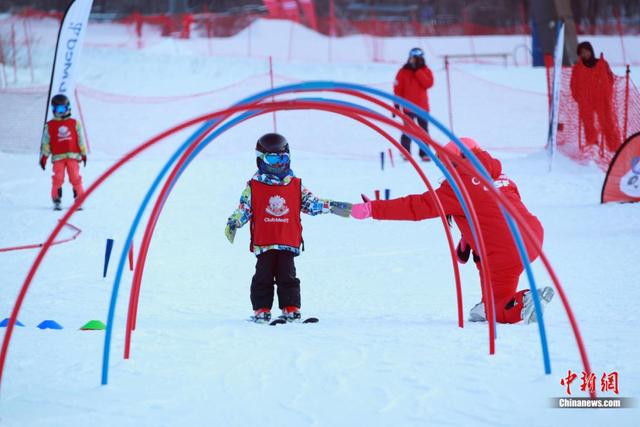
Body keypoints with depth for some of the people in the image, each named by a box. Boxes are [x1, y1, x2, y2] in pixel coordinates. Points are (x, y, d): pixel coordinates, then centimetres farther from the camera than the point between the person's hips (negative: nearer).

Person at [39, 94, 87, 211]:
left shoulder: (74, 123, 10)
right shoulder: (50, 126, 7)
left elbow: (80, 139, 13)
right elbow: (45, 142, 7)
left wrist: (83, 153, 11)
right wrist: (43, 157, 3)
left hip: (73, 156, 1)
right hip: (57, 157, -1)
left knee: (75, 178, -3)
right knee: (58, 179, -7)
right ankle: (56, 201, -1)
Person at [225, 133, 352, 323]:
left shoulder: (296, 186, 10)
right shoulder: (254, 187, 3)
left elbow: (311, 203, 14)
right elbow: (243, 209, 2)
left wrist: (332, 207, 7)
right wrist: (233, 224, -12)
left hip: (288, 243, 1)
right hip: (263, 243, -1)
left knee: (288, 277, 3)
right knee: (263, 277, 2)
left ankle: (291, 310, 6)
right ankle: (261, 311, 7)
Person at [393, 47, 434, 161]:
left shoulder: (426, 71, 5)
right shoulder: (403, 72, 0)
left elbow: (428, 83, -13)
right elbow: (398, 88, -1)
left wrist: (417, 71, -15)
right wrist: (397, 104, -6)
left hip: (422, 106, 2)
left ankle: (424, 153, 14)